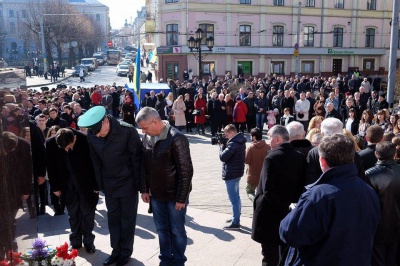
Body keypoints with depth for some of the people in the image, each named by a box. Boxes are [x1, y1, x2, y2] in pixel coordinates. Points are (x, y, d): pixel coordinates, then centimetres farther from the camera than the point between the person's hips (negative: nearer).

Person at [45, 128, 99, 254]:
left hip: (86, 182, -2)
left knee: (87, 212, 7)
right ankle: (75, 242, 25)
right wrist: (55, 187, -1)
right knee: (73, 213, 10)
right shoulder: (50, 143, -15)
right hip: (67, 184, 2)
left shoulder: (86, 140, -24)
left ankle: (88, 241, 23)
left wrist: (96, 185, -10)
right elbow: (51, 167, -2)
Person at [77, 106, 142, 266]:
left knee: (127, 219, 10)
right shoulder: (91, 136, -9)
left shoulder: (128, 131, -23)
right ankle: (116, 250, 31)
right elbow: (95, 161, 2)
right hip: (109, 184, 4)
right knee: (113, 218, 15)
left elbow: (137, 158, -15)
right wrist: (99, 184, 4)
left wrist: (140, 185, -10)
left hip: (128, 182, -4)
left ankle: (126, 252, 27)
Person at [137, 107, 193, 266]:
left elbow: (185, 171, -18)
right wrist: (144, 189, 6)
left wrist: (181, 198, -16)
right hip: (156, 194, 6)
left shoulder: (176, 138, -20)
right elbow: (144, 165, 9)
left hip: (174, 195, -5)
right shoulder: (147, 137, 0)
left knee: (177, 230, 10)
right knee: (161, 229, 17)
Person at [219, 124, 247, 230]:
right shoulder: (240, 141, 9)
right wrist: (225, 145, 0)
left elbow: (223, 157, -24)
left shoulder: (233, 144, -23)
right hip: (237, 172, 11)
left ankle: (235, 223, 4)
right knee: (236, 197, 20)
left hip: (231, 174, -10)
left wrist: (222, 146, -9)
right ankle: (236, 218, 34)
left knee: (234, 199, -3)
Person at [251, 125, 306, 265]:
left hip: (270, 214, -6)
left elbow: (268, 189, -21)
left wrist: (279, 206, -10)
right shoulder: (300, 157, 1)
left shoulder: (272, 157, -17)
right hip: (288, 213, 6)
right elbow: (300, 186, 4)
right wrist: (289, 202, 8)